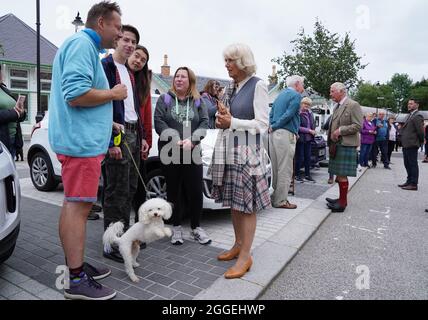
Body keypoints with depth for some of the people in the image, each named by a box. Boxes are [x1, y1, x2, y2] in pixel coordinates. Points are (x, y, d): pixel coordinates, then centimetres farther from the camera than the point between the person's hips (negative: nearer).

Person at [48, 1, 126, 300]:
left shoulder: (86, 46, 22)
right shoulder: (82, 44, -10)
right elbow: (75, 94, -24)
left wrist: (107, 126, 26)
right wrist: (113, 93, -10)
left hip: (82, 139, 11)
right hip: (81, 141, -11)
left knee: (75, 204, 13)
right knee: (79, 206, -7)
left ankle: (76, 265, 26)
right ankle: (77, 281, 3)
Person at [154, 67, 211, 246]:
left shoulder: (198, 102, 12)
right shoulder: (164, 99, 8)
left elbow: (204, 123, 1)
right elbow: (159, 123, -3)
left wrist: (191, 140, -15)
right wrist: (176, 140, -16)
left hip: (192, 152, 1)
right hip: (169, 152, -1)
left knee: (195, 190, 1)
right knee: (174, 190, 6)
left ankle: (196, 228, 16)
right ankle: (176, 228, 18)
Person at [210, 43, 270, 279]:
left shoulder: (257, 86, -6)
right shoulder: (230, 87, 15)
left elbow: (262, 124, -10)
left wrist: (232, 122, -17)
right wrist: (221, 120, 0)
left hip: (247, 153, -7)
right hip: (227, 151, 7)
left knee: (247, 205, -2)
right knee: (233, 202, 13)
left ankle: (245, 256, 7)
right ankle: (238, 244, 28)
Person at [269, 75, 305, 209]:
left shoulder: (280, 95, 22)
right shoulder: (296, 95, -3)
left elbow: (271, 114, 17)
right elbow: (288, 115, -14)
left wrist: (272, 127, 5)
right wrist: (274, 127, -6)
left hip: (274, 134, 9)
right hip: (285, 134, -8)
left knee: (275, 168, 13)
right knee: (285, 169, -4)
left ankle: (274, 196, 20)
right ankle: (280, 200, -1)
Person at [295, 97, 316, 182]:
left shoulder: (310, 113, 11)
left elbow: (313, 124, 21)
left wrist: (313, 132, 4)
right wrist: (309, 130, -15)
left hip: (308, 138, 7)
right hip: (300, 139, -7)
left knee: (308, 157, 10)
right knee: (300, 158, -1)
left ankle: (307, 175, 19)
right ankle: (297, 175, 11)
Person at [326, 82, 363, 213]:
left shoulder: (353, 105, -9)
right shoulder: (337, 106, 17)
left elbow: (358, 126, -15)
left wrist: (340, 131, -17)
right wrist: (332, 134, 9)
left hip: (345, 145, -8)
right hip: (337, 144, 9)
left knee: (342, 175, -7)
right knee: (339, 174, 14)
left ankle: (342, 203, 1)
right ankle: (342, 198, 25)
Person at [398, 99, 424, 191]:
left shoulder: (417, 116, -12)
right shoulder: (410, 115, 18)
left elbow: (420, 131, -15)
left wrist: (421, 141, -5)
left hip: (411, 145, -9)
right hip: (406, 144, 9)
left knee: (413, 164, -3)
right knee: (407, 164, 15)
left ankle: (413, 184, 2)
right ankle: (409, 181, 25)